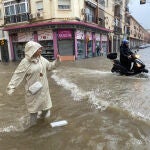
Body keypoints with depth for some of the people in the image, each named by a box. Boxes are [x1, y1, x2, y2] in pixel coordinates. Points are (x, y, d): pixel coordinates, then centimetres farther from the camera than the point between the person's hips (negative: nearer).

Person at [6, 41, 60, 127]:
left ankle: (43, 115, 51)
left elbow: (50, 66, 12)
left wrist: (57, 61, -2)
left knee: (45, 103, 22)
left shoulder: (42, 59, -1)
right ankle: (33, 124, 32)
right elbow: (18, 75, -21)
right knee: (34, 106, 11)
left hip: (43, 88, 6)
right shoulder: (25, 62, -20)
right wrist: (11, 87, -25)